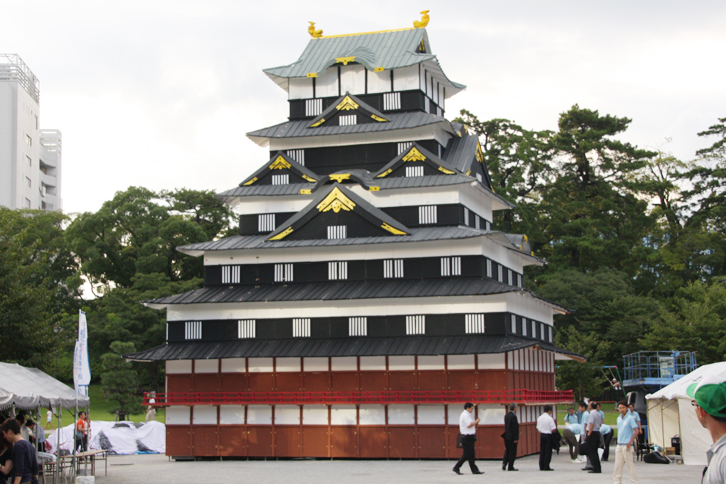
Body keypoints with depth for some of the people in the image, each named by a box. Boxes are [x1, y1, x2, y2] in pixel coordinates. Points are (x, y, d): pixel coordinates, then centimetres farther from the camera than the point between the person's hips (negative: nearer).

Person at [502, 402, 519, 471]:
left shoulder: (506, 415, 9)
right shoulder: (513, 416, -17)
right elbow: (515, 428, -18)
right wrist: (516, 438, -17)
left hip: (506, 436, 8)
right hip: (512, 437, -8)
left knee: (507, 450, 16)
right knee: (512, 452, 0)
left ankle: (504, 463, 4)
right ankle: (510, 467, 2)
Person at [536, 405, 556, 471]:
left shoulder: (539, 418, 5)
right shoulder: (550, 419, -14)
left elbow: (538, 429, 11)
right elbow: (553, 430, -15)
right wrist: (555, 424, 3)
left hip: (542, 435, 6)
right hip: (548, 435, -6)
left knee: (542, 451, 11)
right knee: (548, 451, 1)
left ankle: (541, 466, 12)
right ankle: (546, 467, 0)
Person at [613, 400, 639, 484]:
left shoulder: (630, 418, -9)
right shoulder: (619, 418, 13)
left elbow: (636, 431, -14)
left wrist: (630, 442, -17)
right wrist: (618, 441, 12)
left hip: (627, 445, -7)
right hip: (619, 445, 7)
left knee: (630, 465, -2)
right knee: (618, 465, 7)